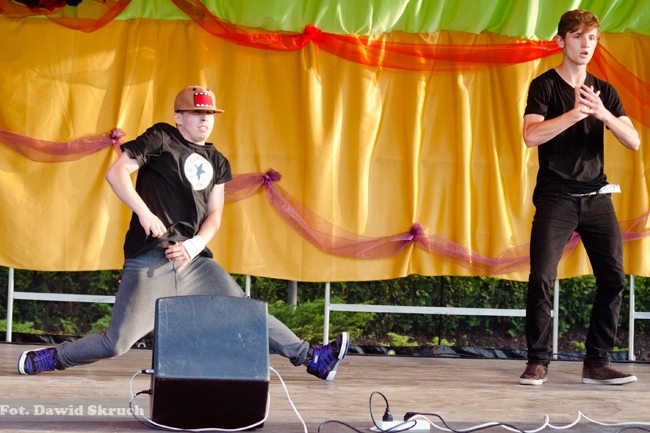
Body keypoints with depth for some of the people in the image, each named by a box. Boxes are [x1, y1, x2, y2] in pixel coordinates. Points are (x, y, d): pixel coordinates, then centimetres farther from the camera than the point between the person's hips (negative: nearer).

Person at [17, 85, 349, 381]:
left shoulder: (216, 162, 18)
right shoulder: (161, 138, 1)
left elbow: (214, 215, 14)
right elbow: (116, 171, -7)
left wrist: (196, 244, -6)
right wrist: (144, 212, -19)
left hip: (193, 259, 5)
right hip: (149, 259, -5)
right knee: (116, 343, -10)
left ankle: (311, 357, 4)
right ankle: (49, 359, 9)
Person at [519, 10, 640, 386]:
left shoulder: (604, 91, 12)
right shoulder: (545, 86, 0)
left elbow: (634, 141, 2)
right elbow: (531, 135, -16)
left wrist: (603, 114, -15)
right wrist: (576, 113, -25)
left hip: (596, 197, 4)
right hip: (556, 198, -4)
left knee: (613, 278, -5)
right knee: (541, 279, -11)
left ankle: (598, 363, 2)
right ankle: (538, 362, -1)